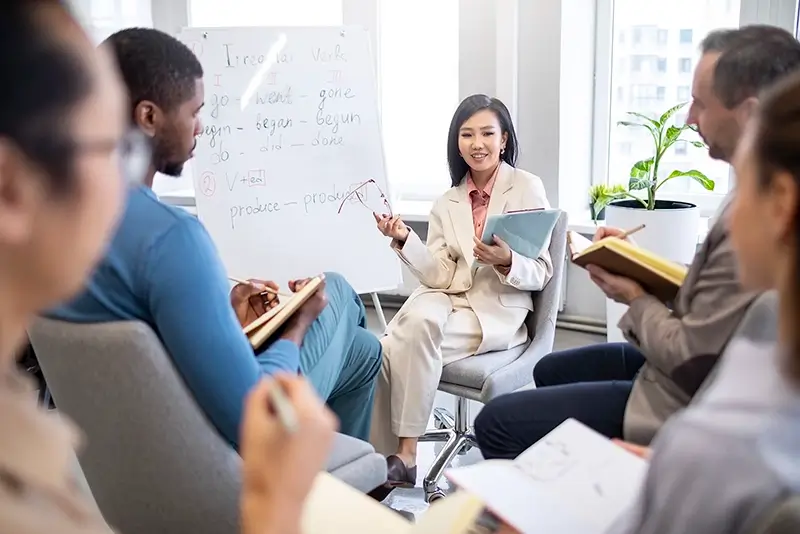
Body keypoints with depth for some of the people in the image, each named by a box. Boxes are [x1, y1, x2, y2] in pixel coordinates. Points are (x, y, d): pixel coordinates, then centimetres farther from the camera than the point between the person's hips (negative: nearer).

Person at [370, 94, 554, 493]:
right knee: (417, 319, -30)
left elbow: (540, 274, -2)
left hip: (499, 311, -4)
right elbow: (440, 276, 1)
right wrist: (404, 240, -13)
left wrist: (506, 262, -23)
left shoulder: (527, 188, 1)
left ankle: (404, 453, -13)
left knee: (402, 345, -27)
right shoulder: (446, 203, 12)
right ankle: (379, 453, -19)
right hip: (448, 298, 4)